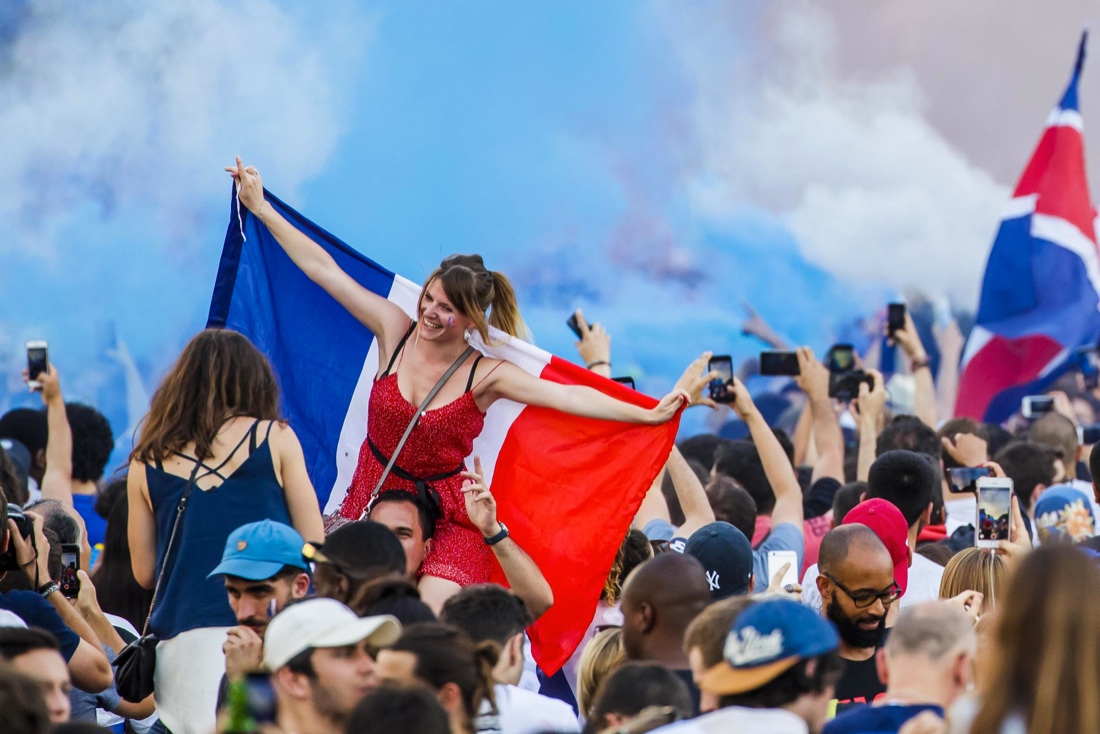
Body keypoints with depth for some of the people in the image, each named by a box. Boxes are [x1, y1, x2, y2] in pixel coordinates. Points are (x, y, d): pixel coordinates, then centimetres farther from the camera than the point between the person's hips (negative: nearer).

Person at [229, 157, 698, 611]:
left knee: (432, 614, -22)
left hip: (448, 521, -3)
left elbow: (567, 396, -16)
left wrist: (651, 414, -26)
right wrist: (260, 207, 4)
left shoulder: (485, 374, -8)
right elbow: (323, 269, 1)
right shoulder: (395, 331, -3)